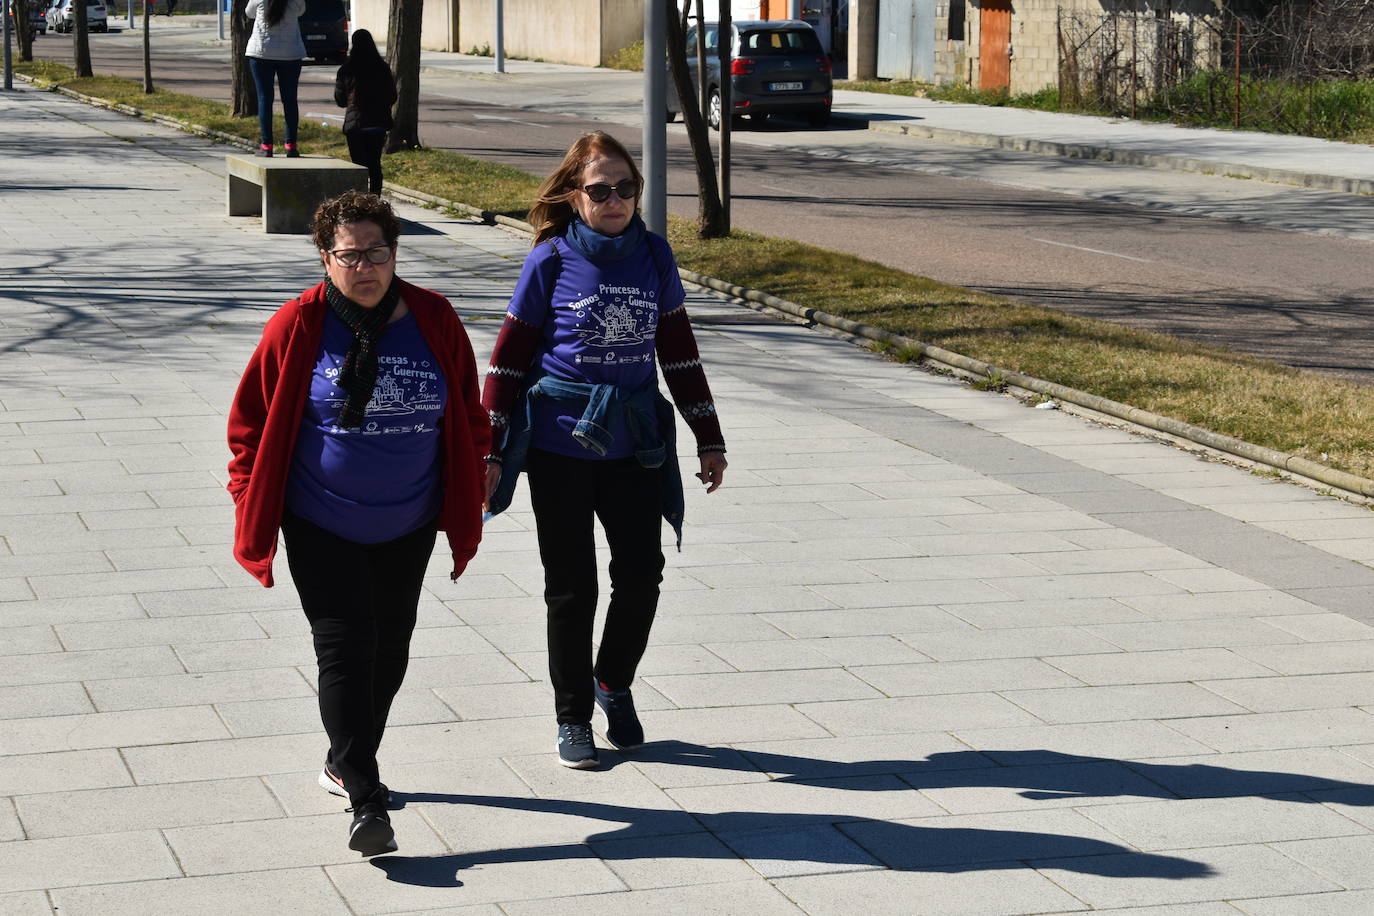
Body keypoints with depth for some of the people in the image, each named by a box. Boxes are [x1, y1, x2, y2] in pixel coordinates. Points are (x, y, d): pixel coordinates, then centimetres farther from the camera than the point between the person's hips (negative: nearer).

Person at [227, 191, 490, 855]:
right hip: (320, 528, -3)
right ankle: (366, 802, -11)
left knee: (389, 650, 14)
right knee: (345, 648, -11)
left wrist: (466, 510, 7)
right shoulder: (297, 327, -10)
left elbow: (469, 419, 7)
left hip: (407, 527, 4)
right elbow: (251, 421, 0)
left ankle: (346, 761, 36)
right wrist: (252, 507, -3)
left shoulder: (434, 321, -3)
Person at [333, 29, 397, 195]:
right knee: (375, 164, 11)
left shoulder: (346, 70, -6)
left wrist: (336, 83, 21)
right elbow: (392, 97, 6)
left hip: (355, 124, -2)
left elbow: (340, 100, 3)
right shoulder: (383, 68, -1)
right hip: (378, 122, 2)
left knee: (359, 165, 3)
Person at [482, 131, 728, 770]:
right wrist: (488, 451, -5)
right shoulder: (551, 262, -7)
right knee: (571, 585, 5)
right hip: (559, 444, -3)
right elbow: (508, 358, -2)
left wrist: (708, 437, 12)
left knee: (641, 573, -2)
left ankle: (614, 682, 25)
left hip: (634, 443, 3)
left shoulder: (654, 256, 2)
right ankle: (573, 718, 20)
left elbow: (678, 351, 11)